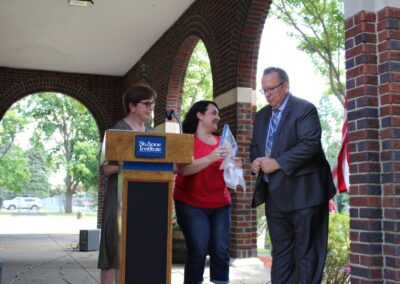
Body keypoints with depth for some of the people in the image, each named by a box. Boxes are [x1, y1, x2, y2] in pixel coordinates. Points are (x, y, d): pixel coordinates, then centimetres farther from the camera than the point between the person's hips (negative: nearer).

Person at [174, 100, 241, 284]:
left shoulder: (221, 142, 10)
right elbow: (182, 169, -18)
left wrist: (234, 167, -7)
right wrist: (210, 158, -29)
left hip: (220, 205, 5)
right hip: (191, 205, -4)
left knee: (221, 250, -2)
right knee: (198, 250, -12)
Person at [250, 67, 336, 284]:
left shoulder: (305, 109, -8)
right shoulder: (262, 115, 16)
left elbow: (310, 144, -19)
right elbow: (255, 146, 21)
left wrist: (278, 163, -22)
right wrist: (255, 161, -2)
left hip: (302, 193, -7)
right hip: (273, 193, 7)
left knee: (306, 251, 1)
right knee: (280, 250, 13)